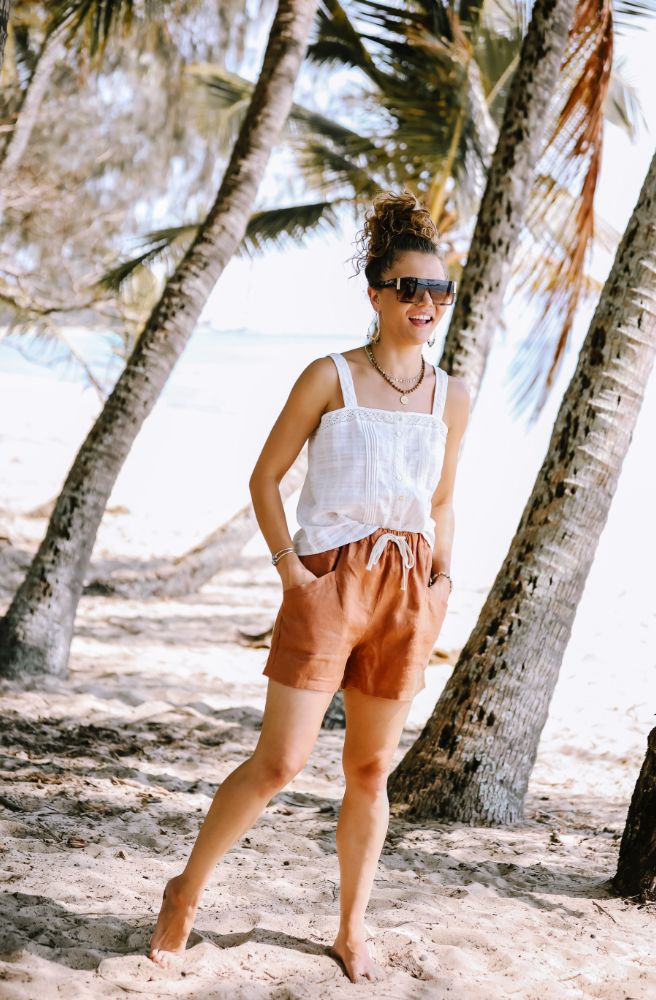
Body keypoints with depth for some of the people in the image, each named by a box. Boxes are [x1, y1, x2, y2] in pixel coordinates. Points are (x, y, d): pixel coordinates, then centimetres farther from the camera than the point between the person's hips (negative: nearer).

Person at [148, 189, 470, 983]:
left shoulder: (453, 398, 9)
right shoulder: (330, 378, -4)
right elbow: (265, 477, 0)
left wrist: (442, 577, 6)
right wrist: (287, 564, -10)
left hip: (407, 589, 4)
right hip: (330, 581, -4)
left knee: (371, 769, 10)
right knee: (279, 761, -7)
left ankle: (352, 932, 24)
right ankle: (186, 894, 14)